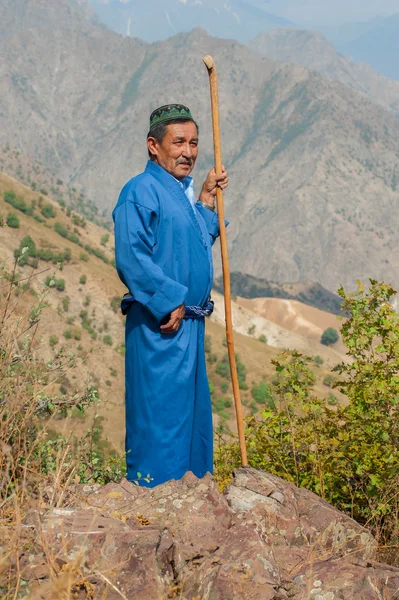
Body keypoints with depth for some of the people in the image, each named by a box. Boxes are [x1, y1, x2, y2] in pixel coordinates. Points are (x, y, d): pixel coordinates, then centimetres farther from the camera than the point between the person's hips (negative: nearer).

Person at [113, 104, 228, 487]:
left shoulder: (182, 191, 16)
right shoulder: (141, 190, -13)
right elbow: (130, 258, -22)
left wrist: (206, 200, 14)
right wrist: (170, 302, -19)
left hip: (189, 323, 10)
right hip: (160, 327, -10)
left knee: (191, 412, 16)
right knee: (161, 411, -6)